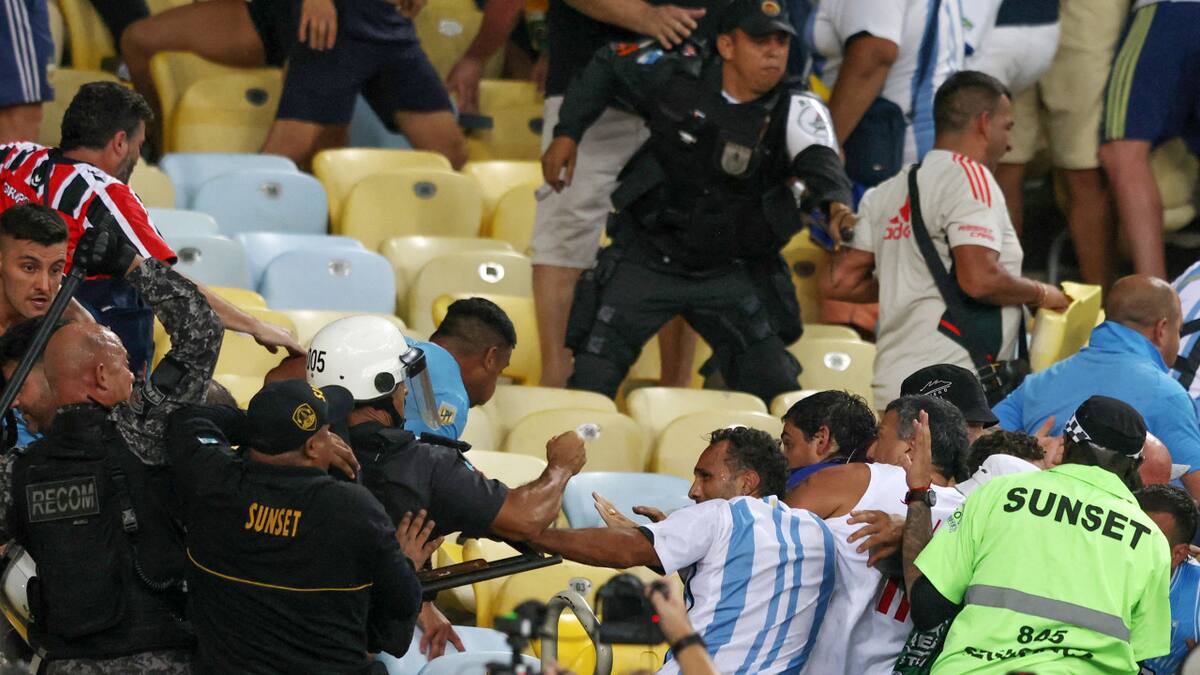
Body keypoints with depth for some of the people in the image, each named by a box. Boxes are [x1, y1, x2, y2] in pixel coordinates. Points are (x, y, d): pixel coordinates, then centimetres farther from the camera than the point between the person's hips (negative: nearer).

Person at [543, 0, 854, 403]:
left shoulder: (795, 111, -12)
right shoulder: (678, 74, -11)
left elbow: (820, 162, -32)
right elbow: (607, 67, 6)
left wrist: (836, 203, -54)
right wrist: (567, 134, 0)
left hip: (731, 274, 1)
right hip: (646, 260, -1)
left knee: (775, 388, 0)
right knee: (591, 383, -1)